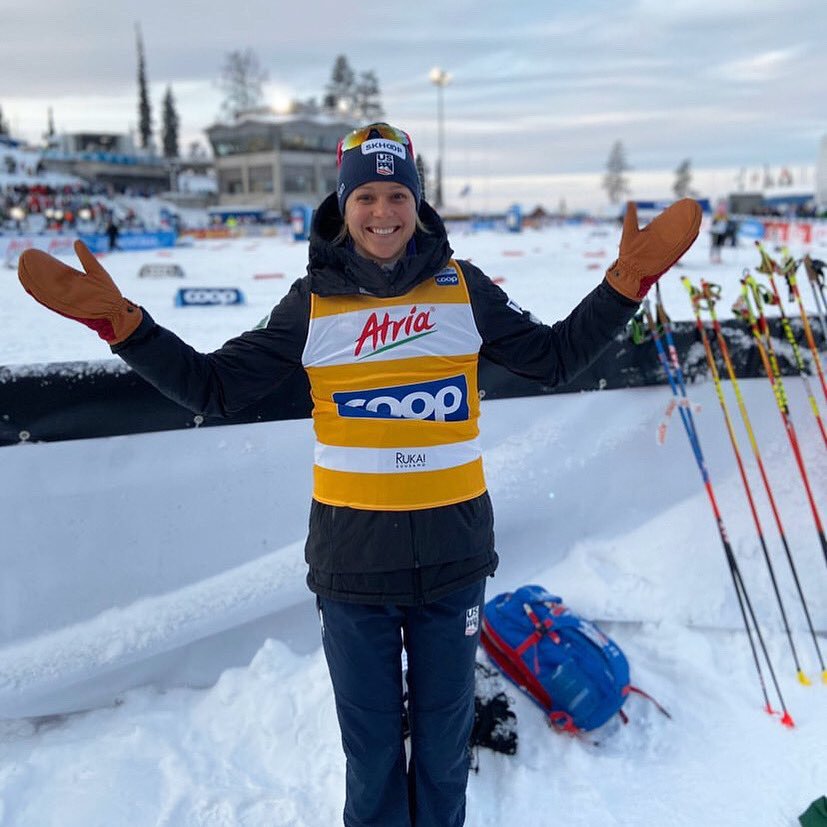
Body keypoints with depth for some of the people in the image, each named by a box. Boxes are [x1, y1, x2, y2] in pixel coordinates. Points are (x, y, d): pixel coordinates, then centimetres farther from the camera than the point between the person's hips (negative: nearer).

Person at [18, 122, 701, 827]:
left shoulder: (463, 287, 0)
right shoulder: (312, 301, -2)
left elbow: (557, 357, 8)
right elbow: (213, 387, 2)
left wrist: (628, 280, -1)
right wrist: (120, 322, -7)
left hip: (454, 553, 1)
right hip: (353, 555, 0)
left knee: (446, 743, 19)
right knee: (369, 745, 16)